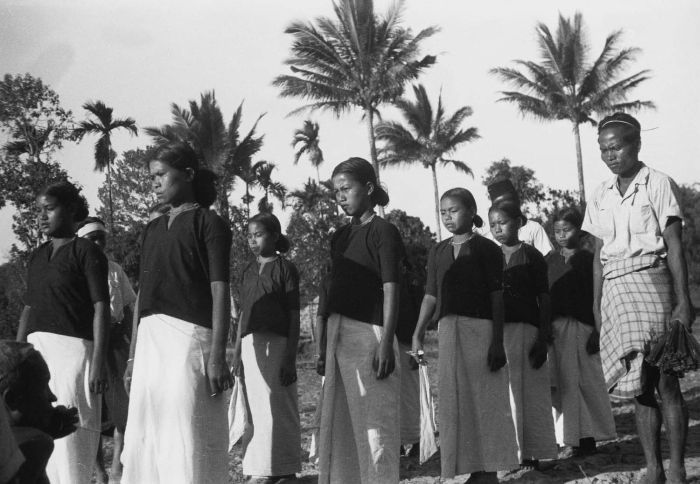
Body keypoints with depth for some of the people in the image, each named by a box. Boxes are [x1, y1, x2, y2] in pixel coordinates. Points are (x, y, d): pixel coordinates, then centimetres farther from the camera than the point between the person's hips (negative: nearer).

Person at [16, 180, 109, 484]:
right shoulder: (38, 257, 16)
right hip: (37, 350, 6)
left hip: (72, 348, -6)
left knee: (70, 436, -7)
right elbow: (28, 310, 18)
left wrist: (98, 364, -16)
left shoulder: (86, 252, -3)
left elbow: (101, 309, -8)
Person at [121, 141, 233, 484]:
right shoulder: (152, 229, 19)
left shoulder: (207, 223, 0)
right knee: (144, 437, 5)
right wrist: (132, 356, 15)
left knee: (187, 437, -7)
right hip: (150, 340, 7)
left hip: (189, 335, -7)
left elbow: (220, 291, -7)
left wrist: (218, 354, -16)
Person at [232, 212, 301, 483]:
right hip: (251, 344, 6)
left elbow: (294, 316, -5)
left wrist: (290, 357, -11)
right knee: (258, 408, 6)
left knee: (278, 408, -4)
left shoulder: (285, 269, -2)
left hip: (276, 343, -6)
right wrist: (237, 352, 14)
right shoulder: (248, 272, 15)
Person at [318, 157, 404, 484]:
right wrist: (324, 345, 15)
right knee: (336, 423, 9)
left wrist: (386, 342, -18)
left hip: (369, 332, -8)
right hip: (338, 334, 8)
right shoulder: (340, 236, 16)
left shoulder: (383, 231, -4)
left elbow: (390, 291, -10)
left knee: (373, 424, -6)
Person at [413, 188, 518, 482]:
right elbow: (431, 296, 13)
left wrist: (498, 342, -10)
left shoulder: (486, 249, 0)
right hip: (448, 331, 5)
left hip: (480, 328, -5)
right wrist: (417, 335, 4)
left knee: (484, 399, -3)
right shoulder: (438, 252, 14)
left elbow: (497, 297, -3)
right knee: (456, 403, 4)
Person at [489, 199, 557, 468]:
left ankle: (531, 453, 4)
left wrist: (544, 337, -7)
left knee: (529, 392, -1)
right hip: (497, 331, 3)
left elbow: (544, 299, 1)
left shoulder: (531, 256, 2)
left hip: (526, 327, -3)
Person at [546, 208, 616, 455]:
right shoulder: (549, 260, 10)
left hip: (582, 326, -3)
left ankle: (587, 437, 7)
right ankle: (571, 437, 6)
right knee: (563, 383, 1)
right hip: (555, 328, 3)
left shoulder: (588, 260, 1)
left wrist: (596, 331, -7)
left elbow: (597, 299, -1)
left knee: (586, 380, 0)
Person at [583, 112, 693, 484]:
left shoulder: (658, 184, -1)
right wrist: (597, 307, 12)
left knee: (665, 381, -7)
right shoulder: (600, 196, 14)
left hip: (651, 281, -5)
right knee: (637, 384, 4)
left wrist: (683, 300, -11)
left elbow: (674, 245, -5)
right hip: (615, 288, 5)